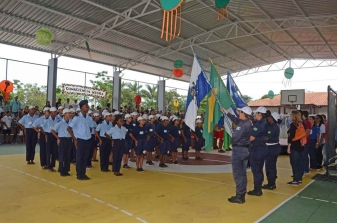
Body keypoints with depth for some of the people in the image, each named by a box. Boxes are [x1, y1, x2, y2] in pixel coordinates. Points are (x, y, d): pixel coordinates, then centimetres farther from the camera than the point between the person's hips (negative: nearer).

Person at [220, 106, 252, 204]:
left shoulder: (242, 125, -23)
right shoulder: (248, 123, 7)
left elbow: (235, 138, -20)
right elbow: (235, 120, 20)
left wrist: (232, 142, 4)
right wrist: (226, 112, 27)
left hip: (238, 150, -9)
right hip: (245, 149, 9)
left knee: (238, 174, -2)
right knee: (242, 173, 15)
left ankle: (239, 197, 4)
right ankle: (242, 195, 24)